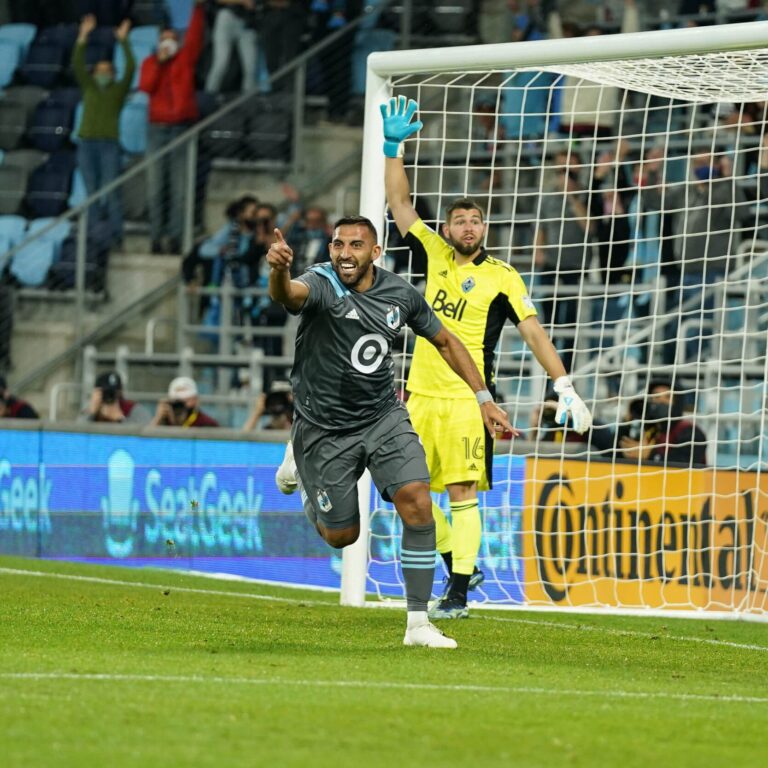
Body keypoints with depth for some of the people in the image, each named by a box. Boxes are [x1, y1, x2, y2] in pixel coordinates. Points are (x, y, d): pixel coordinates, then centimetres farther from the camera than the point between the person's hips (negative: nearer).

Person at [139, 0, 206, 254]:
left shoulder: (185, 59, 6)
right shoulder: (150, 63, 10)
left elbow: (195, 37, -8)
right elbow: (145, 86, -6)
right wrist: (159, 62, -11)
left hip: (181, 126, -2)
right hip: (157, 128, 2)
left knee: (179, 187, -3)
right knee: (155, 186, 1)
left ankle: (175, 235, -4)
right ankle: (156, 237, 3)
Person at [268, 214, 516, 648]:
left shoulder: (401, 294, -4)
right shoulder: (321, 284, -19)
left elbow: (446, 342, 12)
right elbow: (289, 293, -45)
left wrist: (484, 398, 9)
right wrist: (279, 271, -69)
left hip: (384, 417, 3)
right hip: (325, 428, -3)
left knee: (417, 501, -19)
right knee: (341, 536, 8)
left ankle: (418, 624, -10)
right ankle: (301, 471, 44)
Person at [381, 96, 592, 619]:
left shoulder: (502, 278, 0)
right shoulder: (436, 254, 10)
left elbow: (534, 333, -3)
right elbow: (401, 204, 12)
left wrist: (566, 389, -11)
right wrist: (394, 147, 3)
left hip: (466, 399, -5)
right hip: (422, 395, 5)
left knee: (462, 494, -9)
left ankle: (457, 596, -7)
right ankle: (459, 566, 22)